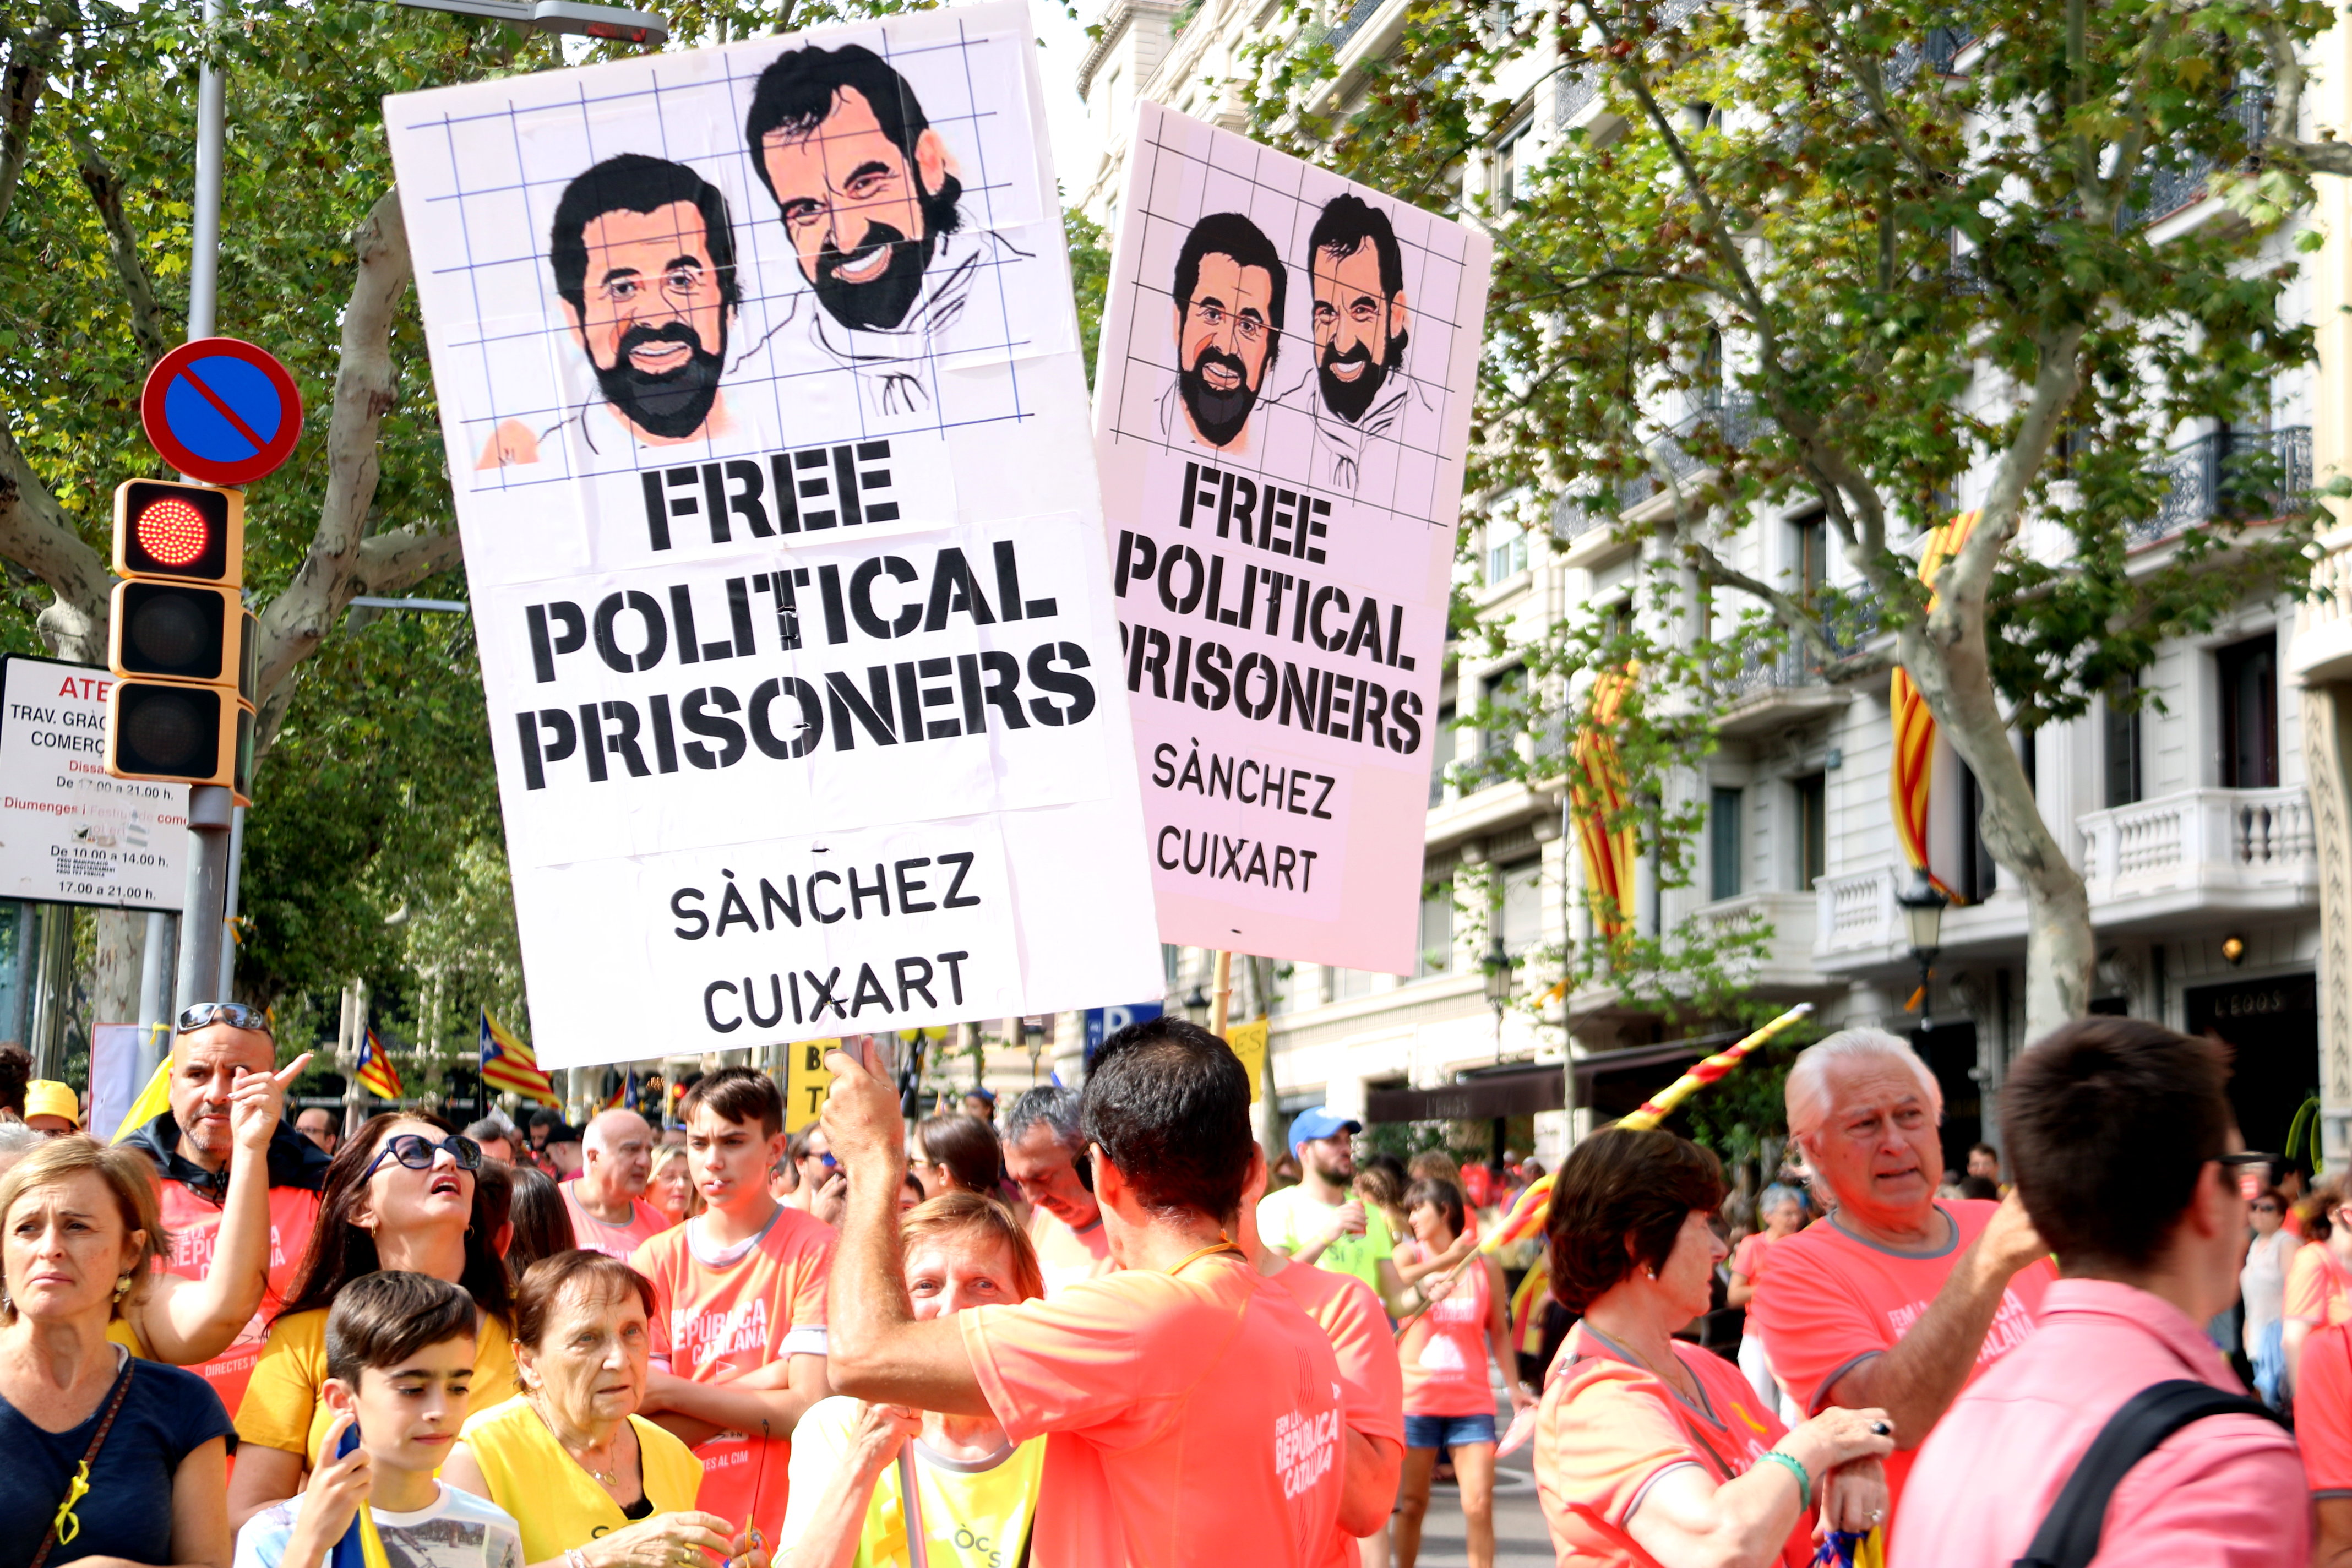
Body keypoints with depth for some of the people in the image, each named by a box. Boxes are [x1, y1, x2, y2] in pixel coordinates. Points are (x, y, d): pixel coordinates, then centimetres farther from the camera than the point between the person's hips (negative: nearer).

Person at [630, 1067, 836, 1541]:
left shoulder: (815, 1251, -7)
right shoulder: (656, 1260, 2)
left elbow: (812, 1409, -15)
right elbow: (643, 1428, -4)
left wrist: (672, 1392, -12)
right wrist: (764, 1381, -13)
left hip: (784, 1533, -2)